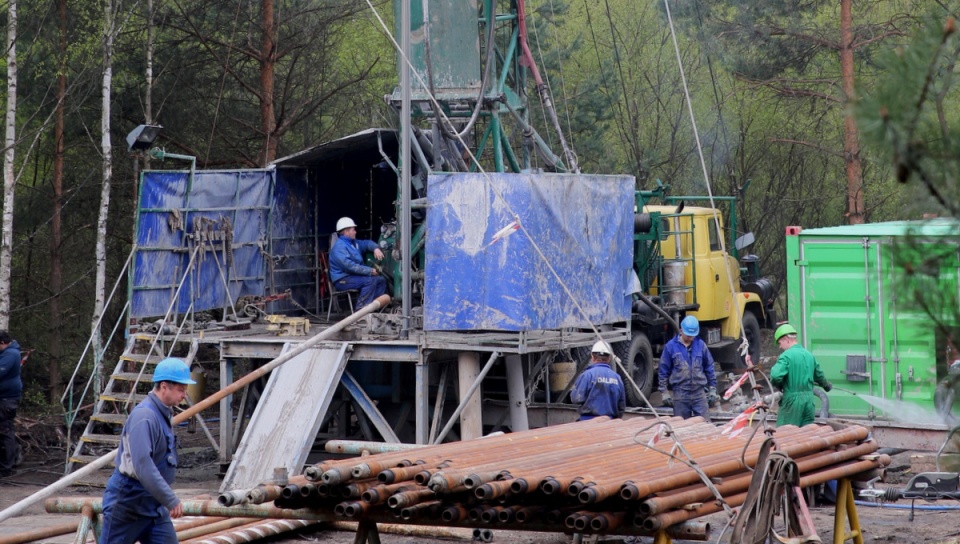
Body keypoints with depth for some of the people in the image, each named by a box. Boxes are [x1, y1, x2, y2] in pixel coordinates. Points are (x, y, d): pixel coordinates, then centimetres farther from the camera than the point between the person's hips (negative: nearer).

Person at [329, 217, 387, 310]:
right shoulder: (339, 247, -17)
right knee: (370, 280, -27)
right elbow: (350, 266, -27)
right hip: (343, 280, -10)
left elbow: (367, 243, 30)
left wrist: (376, 248, 5)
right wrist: (370, 271, -27)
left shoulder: (353, 243, 15)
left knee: (381, 280, 3)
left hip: (355, 276, 10)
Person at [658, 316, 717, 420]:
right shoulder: (671, 346, -2)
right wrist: (665, 393, -1)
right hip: (680, 394, -1)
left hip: (699, 393, 1)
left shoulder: (701, 345, 3)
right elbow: (663, 371, 2)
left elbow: (709, 368, 11)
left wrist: (712, 390, 9)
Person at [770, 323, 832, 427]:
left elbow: (776, 376, -25)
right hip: (809, 400, 7)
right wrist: (827, 385, 47)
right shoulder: (809, 355, 12)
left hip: (792, 400, -7)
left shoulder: (786, 356, -12)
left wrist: (778, 385, -2)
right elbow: (819, 375, 26)